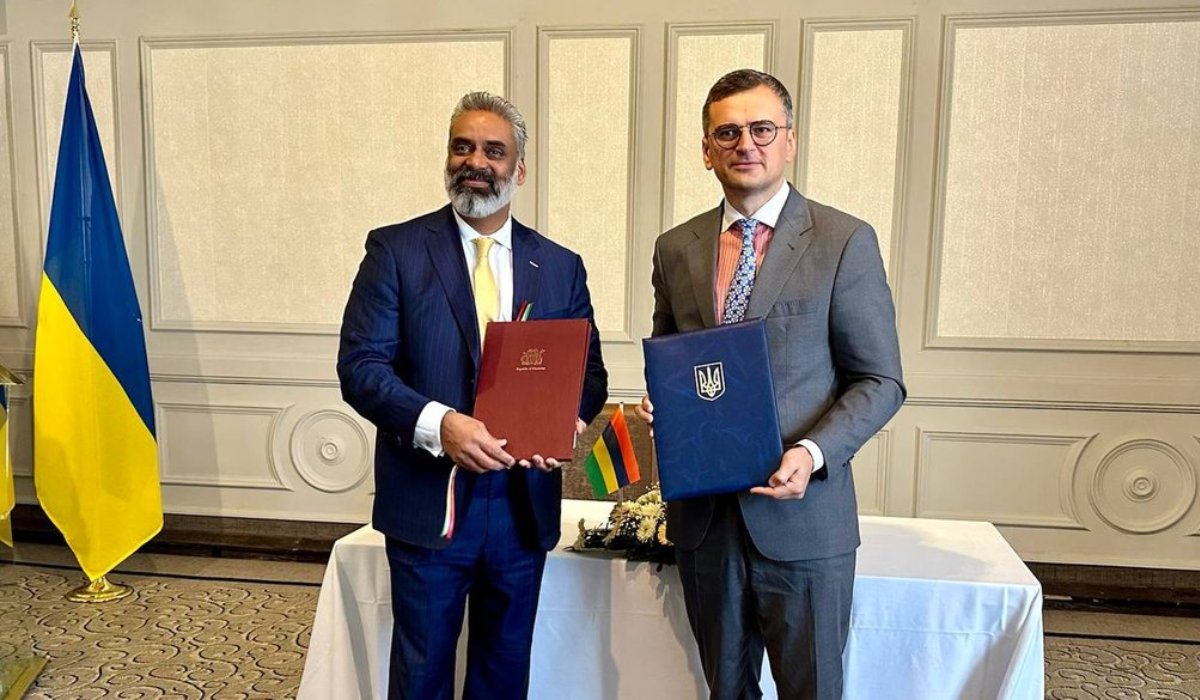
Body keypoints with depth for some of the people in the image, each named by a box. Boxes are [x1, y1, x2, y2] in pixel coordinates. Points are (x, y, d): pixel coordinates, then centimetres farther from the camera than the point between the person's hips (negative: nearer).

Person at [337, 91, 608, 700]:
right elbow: (360, 365, -9)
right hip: (429, 503, -2)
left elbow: (589, 374, 8)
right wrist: (438, 424, -25)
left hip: (525, 504, 3)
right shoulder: (396, 250, -3)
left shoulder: (561, 267, 5)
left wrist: (567, 418, -15)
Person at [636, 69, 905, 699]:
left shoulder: (845, 242, -5)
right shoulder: (675, 249, 6)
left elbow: (880, 381, -4)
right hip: (701, 513, 4)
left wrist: (813, 453, -19)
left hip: (802, 515, -3)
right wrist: (656, 401, -6)